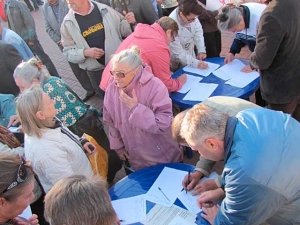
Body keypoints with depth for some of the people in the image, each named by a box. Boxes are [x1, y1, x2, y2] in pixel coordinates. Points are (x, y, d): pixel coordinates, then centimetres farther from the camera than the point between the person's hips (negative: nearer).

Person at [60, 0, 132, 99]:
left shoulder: (104, 10, -5)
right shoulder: (67, 23, -3)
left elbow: (123, 29, 5)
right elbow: (68, 51, -1)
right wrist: (85, 53, -19)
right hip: (95, 71, 0)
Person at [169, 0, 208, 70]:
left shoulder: (191, 15, -20)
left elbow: (198, 32, -7)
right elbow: (178, 53, -29)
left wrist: (201, 50, -18)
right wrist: (195, 63, -32)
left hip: (190, 54, 6)